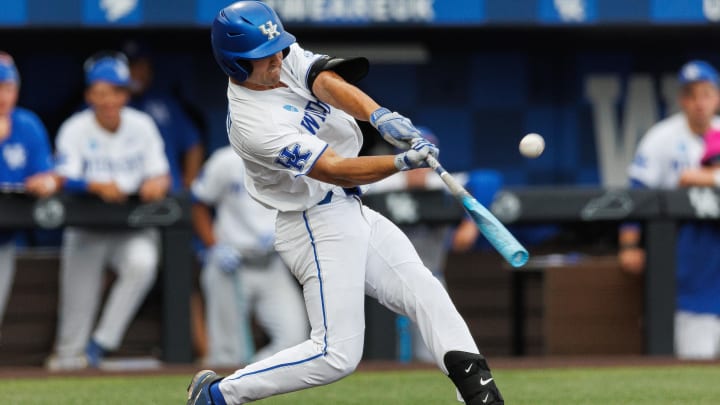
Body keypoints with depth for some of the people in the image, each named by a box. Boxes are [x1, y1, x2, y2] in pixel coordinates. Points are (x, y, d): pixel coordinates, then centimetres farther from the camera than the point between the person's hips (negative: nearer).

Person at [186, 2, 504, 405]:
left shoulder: (285, 58, -1)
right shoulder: (253, 124, -24)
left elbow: (329, 83, -20)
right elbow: (338, 171, -27)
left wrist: (381, 116, -38)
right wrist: (402, 162, -38)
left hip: (352, 213, 9)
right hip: (319, 227, -9)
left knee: (423, 289, -1)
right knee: (337, 355, -10)